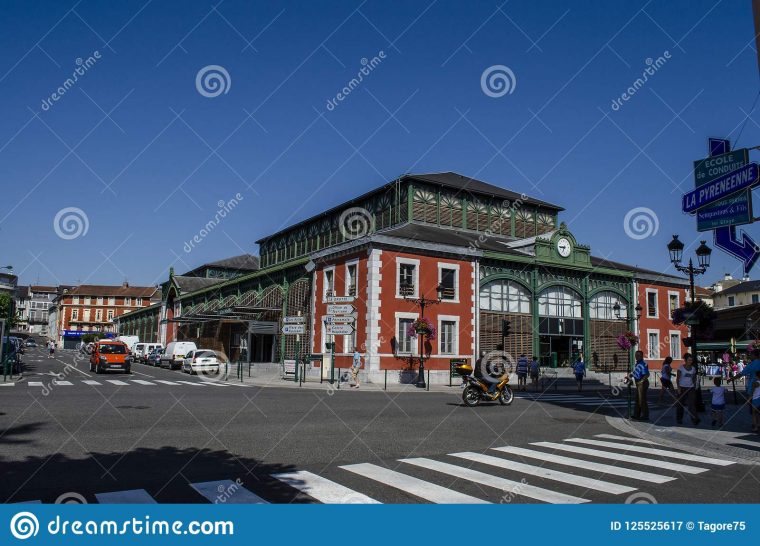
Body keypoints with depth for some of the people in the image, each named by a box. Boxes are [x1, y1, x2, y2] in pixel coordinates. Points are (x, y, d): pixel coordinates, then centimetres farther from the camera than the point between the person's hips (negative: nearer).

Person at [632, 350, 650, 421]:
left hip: (643, 383, -10)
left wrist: (641, 381, -28)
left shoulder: (643, 364, -18)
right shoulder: (637, 363, 13)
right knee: (637, 399, 15)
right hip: (638, 383, 10)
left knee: (642, 400, -3)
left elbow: (647, 375, -25)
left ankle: (645, 416, 6)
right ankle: (636, 415, 24)